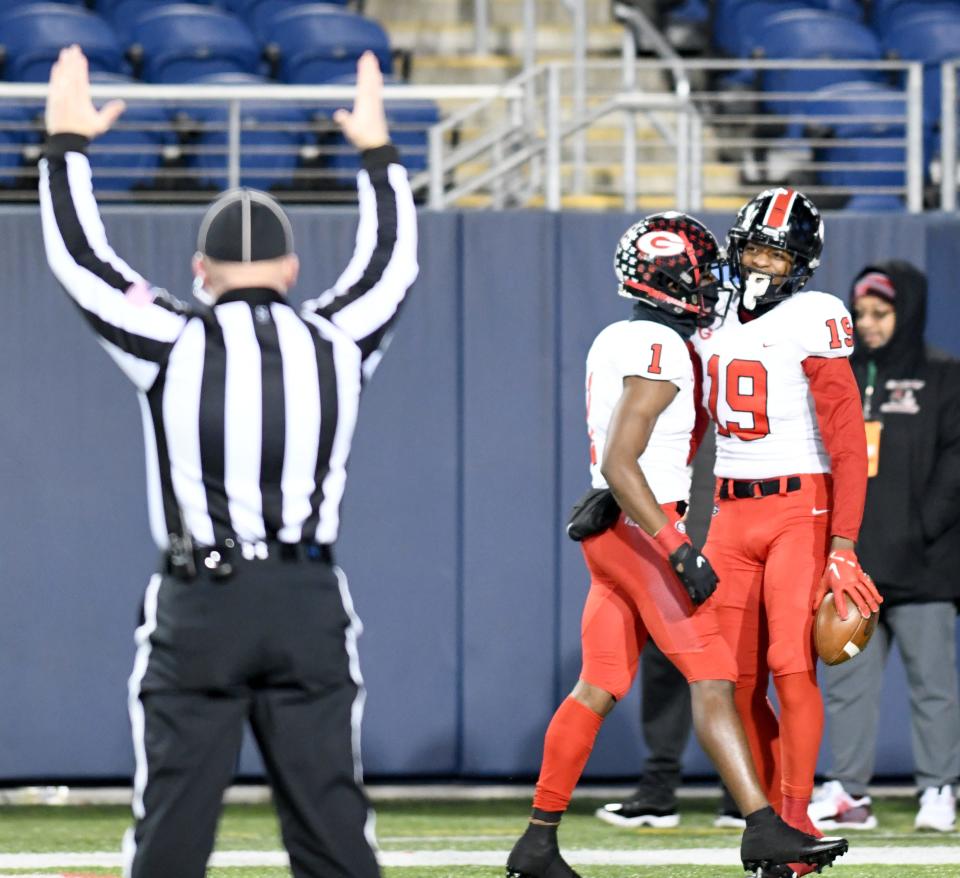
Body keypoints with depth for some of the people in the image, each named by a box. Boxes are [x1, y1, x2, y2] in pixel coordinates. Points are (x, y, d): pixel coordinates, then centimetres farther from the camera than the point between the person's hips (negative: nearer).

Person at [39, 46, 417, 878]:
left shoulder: (174, 345, -3)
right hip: (310, 601, 2)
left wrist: (68, 143, 18)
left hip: (198, 609, -2)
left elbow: (79, 258, 7)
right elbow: (392, 264, 22)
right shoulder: (337, 343, 3)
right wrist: (377, 152, 34)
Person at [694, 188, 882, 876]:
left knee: (792, 668, -15)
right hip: (732, 513, 6)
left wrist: (843, 546, -18)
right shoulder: (714, 323, 10)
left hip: (800, 509, -6)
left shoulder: (811, 322, -9)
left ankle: (796, 821, -7)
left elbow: (848, 444, -12)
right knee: (739, 681, 3)